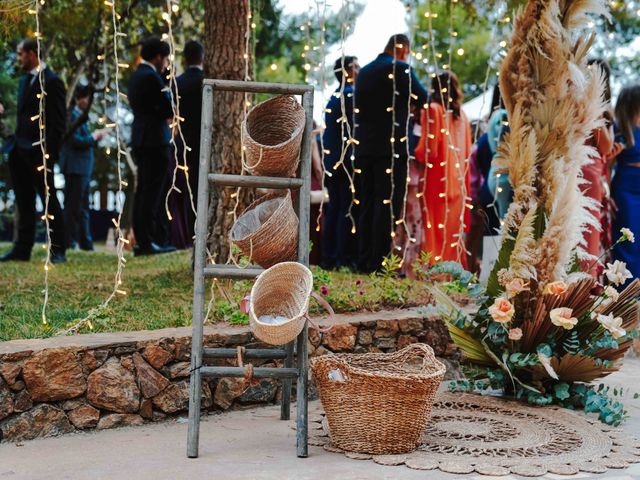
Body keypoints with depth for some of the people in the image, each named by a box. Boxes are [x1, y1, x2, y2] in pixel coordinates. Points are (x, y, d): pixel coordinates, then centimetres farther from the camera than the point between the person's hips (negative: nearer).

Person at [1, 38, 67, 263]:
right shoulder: (25, 80, 16)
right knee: (24, 202, 10)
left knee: (49, 200, -2)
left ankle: (57, 251, 3)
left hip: (39, 152, -8)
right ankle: (22, 249, 16)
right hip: (21, 151, 8)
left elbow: (59, 120, -12)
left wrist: (51, 152, -17)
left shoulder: (51, 81, -9)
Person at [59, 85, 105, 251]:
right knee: (73, 206, -6)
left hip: (83, 168, 10)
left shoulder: (80, 116, 19)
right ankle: (70, 241, -2)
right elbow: (75, 140, -20)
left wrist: (95, 138, 6)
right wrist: (93, 137, -9)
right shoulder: (73, 115, -11)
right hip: (75, 167, -10)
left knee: (83, 207, 12)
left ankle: (85, 242, 16)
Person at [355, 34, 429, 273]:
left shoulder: (364, 71, 15)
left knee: (367, 206, 10)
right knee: (388, 206, -5)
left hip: (364, 148, 7)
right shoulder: (400, 69, -7)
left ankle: (364, 260, 10)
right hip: (391, 148, -7)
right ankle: (379, 262, -8)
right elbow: (422, 98, -2)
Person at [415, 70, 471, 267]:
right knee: (454, 230, 10)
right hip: (457, 182, 6)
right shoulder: (461, 114, 11)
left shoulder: (433, 109, -7)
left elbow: (428, 150, -12)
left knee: (435, 229, -3)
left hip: (437, 180, -6)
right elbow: (467, 152, 12)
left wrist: (414, 152, 5)